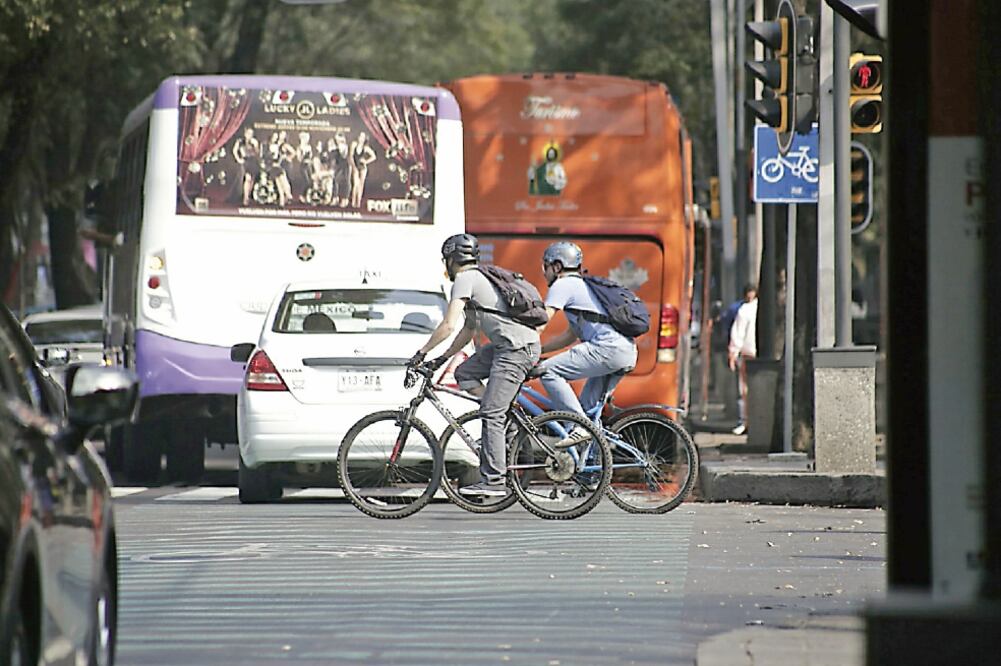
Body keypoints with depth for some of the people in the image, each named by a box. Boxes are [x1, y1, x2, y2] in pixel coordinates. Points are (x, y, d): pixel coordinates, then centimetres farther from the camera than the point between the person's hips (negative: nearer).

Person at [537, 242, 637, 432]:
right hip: (627, 352, 10)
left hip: (608, 347, -10)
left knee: (548, 371, -13)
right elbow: (571, 335, 34)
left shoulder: (563, 285, 2)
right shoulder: (580, 286, 31)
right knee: (588, 410, 20)